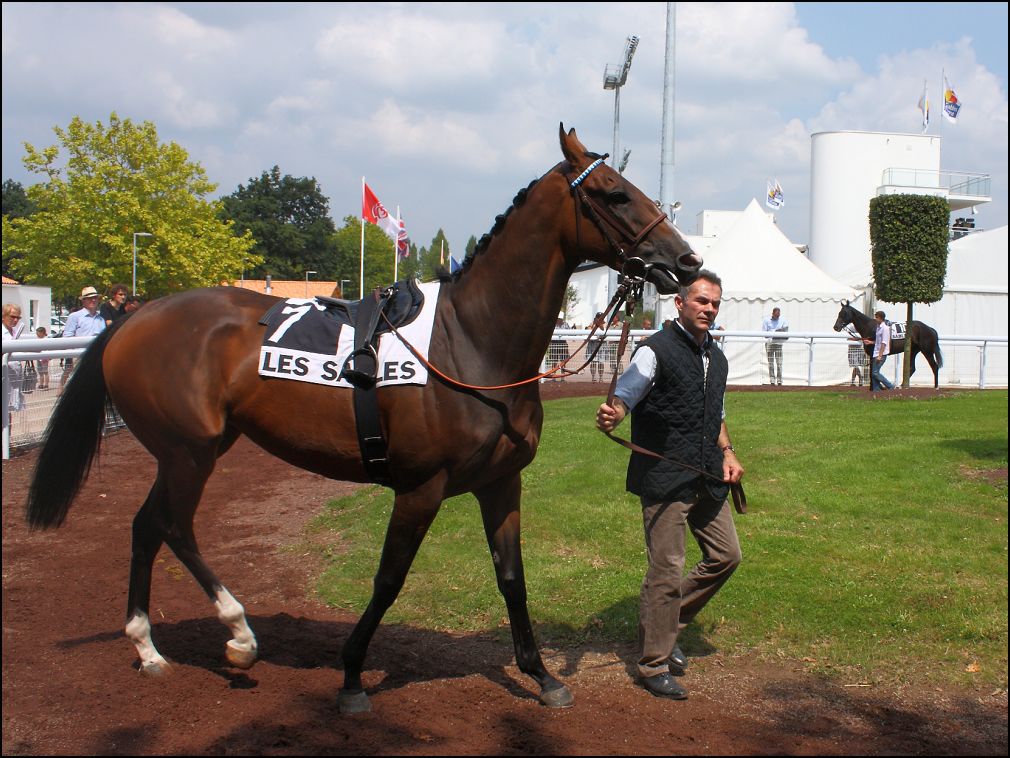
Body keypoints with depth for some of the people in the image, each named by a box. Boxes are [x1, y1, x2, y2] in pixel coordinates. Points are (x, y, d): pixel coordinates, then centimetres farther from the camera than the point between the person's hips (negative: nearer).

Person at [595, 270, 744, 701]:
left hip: (707, 479, 8)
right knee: (667, 570, -5)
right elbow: (626, 394, -19)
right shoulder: (656, 351, -9)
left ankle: (669, 623, 30)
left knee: (725, 556, 14)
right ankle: (654, 665, 8)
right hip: (664, 477, -8)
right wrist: (611, 415, -41)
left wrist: (726, 452, 10)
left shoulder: (717, 359, 15)